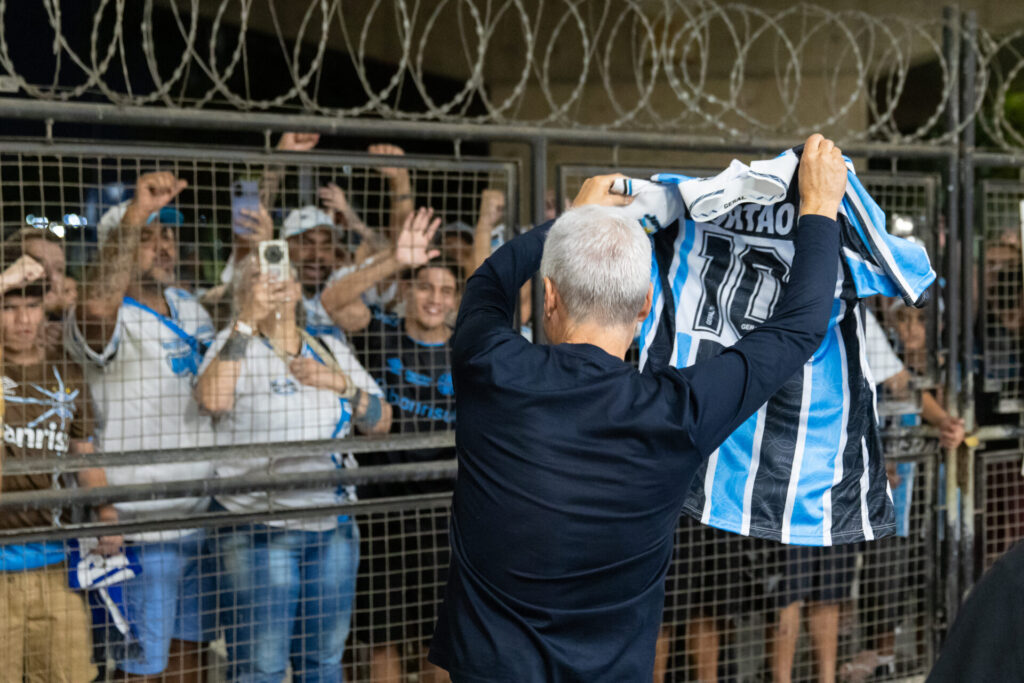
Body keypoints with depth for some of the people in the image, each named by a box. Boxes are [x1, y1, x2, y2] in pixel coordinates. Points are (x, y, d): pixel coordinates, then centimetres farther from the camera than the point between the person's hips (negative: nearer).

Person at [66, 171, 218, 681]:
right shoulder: (113, 321, -16)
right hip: (144, 526, -8)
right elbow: (96, 307, -40)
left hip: (204, 517, 8)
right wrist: (134, 215, -48)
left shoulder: (189, 306, 10)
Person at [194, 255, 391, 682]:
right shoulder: (238, 344, 0)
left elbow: (381, 423, 9)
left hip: (334, 528, 5)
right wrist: (247, 322, -19)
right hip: (258, 531, -5)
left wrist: (341, 384, -8)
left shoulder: (331, 349, 14)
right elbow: (212, 401, -21)